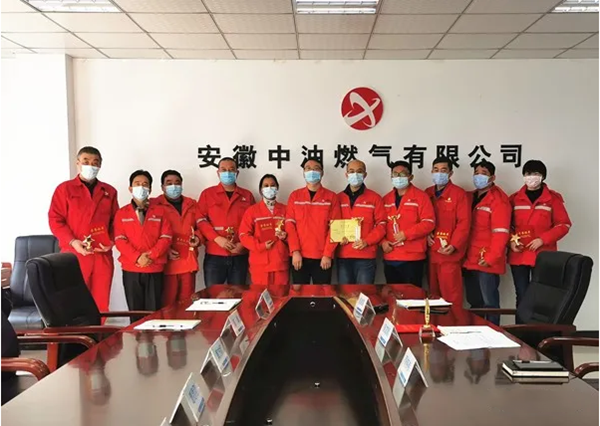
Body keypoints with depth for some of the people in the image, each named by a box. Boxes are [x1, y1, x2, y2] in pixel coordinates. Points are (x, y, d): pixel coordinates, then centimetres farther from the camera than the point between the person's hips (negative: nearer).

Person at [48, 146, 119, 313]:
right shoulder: (65, 188, 4)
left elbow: (116, 221, 16)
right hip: (74, 254, -3)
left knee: (101, 302, 6)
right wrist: (73, 242, -14)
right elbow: (55, 220, -2)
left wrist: (112, 241, -1)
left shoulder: (109, 191, 14)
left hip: (103, 255, 3)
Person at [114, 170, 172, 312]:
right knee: (135, 312, 6)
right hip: (131, 270, 0)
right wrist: (137, 257, -15)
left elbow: (166, 237, -1)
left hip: (155, 269, 0)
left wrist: (151, 256, -14)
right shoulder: (122, 213, 7)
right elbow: (120, 239, -2)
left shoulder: (160, 211, 7)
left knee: (154, 312, 2)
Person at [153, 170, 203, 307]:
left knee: (186, 303, 8)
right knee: (167, 304, -4)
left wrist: (197, 237, -2)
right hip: (167, 262, -4)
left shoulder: (192, 205, 17)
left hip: (188, 262, 4)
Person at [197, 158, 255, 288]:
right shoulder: (207, 193, 7)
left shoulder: (247, 195, 11)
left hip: (240, 256, 2)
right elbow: (200, 220, -1)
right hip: (214, 255, -1)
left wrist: (243, 243, -8)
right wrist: (217, 238, -14)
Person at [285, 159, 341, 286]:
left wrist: (328, 254, -9)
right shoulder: (295, 196, 7)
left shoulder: (331, 197, 3)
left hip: (323, 257, -1)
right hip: (300, 256, 1)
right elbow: (289, 224, 1)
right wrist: (295, 251, -9)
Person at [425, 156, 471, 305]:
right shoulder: (427, 193, 13)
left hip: (449, 252, -5)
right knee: (433, 293, 12)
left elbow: (464, 222, -10)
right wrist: (425, 234, -2)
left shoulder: (459, 193, -4)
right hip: (431, 252, 6)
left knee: (450, 294, -3)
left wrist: (454, 245, -18)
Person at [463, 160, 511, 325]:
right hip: (470, 260, 8)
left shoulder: (498, 199, -9)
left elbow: (501, 232, -16)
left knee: (489, 303, 0)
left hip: (487, 262, -7)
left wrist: (490, 258, -18)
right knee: (474, 302, 15)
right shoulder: (470, 197, 15)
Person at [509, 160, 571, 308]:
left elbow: (564, 224, 0)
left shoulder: (553, 198, 2)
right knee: (522, 296, 4)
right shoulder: (515, 198, 10)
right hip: (518, 255, 2)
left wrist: (543, 239, -12)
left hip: (543, 256, -2)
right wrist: (511, 241, -5)